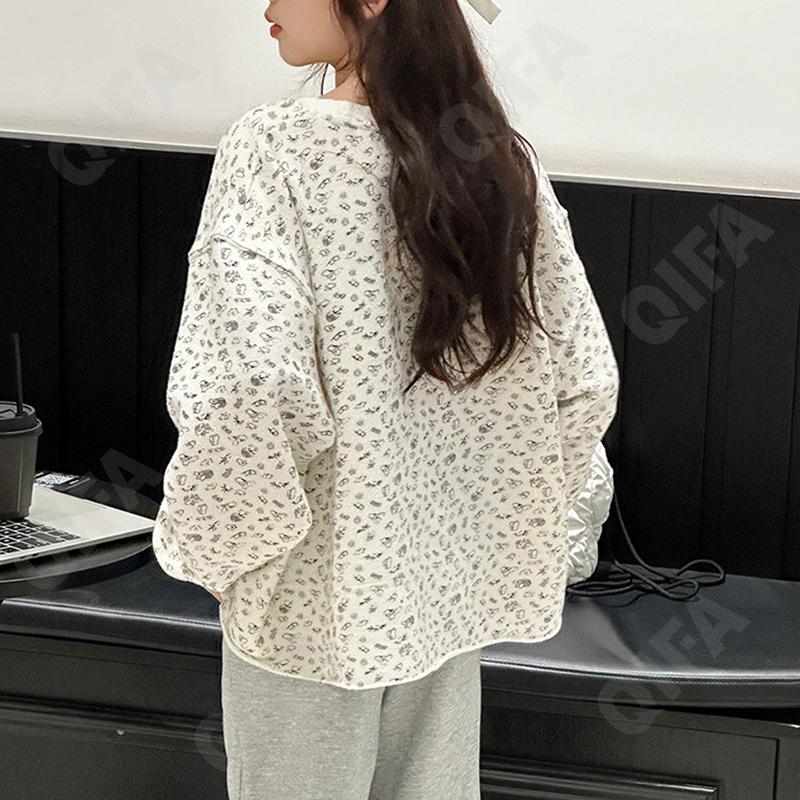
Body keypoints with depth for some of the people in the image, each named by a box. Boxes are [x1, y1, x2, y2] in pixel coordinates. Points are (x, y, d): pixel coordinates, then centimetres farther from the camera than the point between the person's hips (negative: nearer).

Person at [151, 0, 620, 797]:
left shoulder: (276, 145, -17)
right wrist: (505, 515, 14)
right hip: (454, 585, 5)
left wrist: (214, 545, -11)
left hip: (318, 592, -5)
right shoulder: (506, 162, -1)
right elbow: (585, 382, 2)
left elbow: (248, 388, -27)